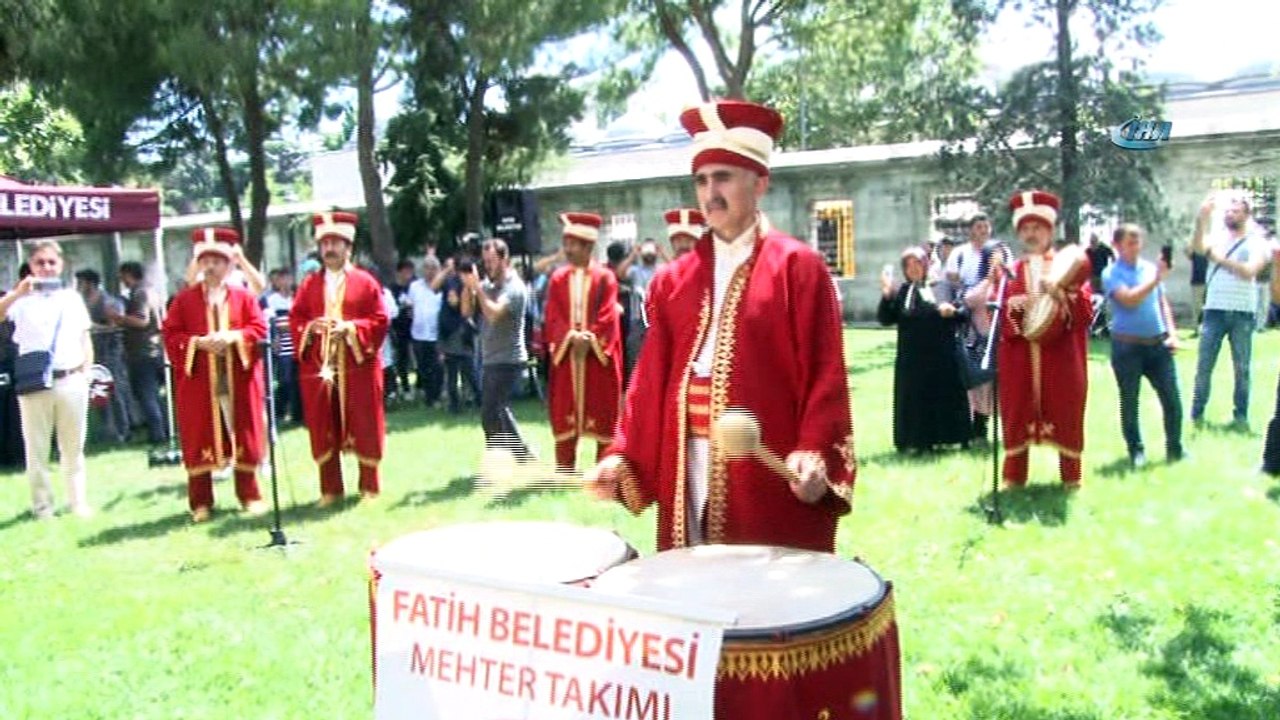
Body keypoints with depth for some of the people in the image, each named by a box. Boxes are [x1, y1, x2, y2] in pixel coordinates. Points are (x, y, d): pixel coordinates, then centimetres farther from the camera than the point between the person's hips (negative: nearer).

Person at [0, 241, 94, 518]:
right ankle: (43, 505, 13)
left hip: (71, 382, 2)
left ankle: (78, 502, 19)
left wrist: (85, 373, 4)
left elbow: (85, 340, 13)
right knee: (36, 449, 5)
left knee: (73, 447, 10)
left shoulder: (72, 298, 10)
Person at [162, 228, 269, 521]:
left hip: (238, 381, 1)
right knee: (199, 441, 3)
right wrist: (198, 342, -14)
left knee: (245, 438, 5)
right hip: (199, 382, 0)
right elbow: (170, 334, 1)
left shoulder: (244, 297, 7)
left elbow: (259, 329, 0)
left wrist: (233, 337, -16)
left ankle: (250, 495, 17)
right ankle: (201, 503, 13)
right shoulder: (184, 299, 5)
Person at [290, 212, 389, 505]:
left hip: (358, 366, -2)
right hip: (318, 367, 3)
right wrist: (311, 327, -11)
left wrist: (351, 328, -17)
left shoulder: (365, 282, 2)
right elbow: (294, 319, 9)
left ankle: (369, 486, 16)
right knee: (323, 429, 4)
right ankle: (330, 489, 14)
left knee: (364, 426, 3)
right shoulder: (309, 284, 11)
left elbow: (380, 321, -3)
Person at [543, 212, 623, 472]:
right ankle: (564, 470, 12)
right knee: (564, 411, 4)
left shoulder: (605, 278, 0)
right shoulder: (558, 278, 8)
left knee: (602, 412, 2)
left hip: (598, 354, -2)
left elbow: (607, 316, -7)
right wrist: (571, 337, -15)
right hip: (566, 353, 3)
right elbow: (553, 316, 0)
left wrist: (589, 339, -19)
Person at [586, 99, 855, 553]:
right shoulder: (674, 280, 12)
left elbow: (824, 375, -7)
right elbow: (651, 379, 8)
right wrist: (622, 456, -1)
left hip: (772, 478, -4)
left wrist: (814, 454, -20)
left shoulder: (799, 267, -1)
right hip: (687, 476, 4)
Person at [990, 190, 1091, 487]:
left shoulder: (1070, 265, 6)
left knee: (1064, 415, 4)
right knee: (1017, 415, 3)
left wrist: (1062, 295, -19)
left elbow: (1085, 313, -3)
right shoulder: (1008, 271, 10)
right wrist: (1015, 304, -16)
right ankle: (1014, 476, 12)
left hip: (1061, 358, -1)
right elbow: (997, 315, 2)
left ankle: (1071, 477, 16)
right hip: (1019, 360, 1)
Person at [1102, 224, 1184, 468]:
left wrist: (1172, 332, 6)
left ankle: (1175, 449, 16)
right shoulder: (1111, 273, -5)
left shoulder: (1150, 267, 8)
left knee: (1172, 399, 2)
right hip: (1127, 346, -4)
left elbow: (1162, 302, 15)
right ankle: (1136, 452, 19)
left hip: (1158, 343, 4)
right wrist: (1156, 279, -24)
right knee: (1129, 402, 5)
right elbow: (1129, 299, -20)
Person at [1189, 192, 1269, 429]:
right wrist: (1202, 220, -29)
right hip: (1214, 311, 1)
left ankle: (1240, 415, 13)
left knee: (1242, 367, 5)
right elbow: (1197, 247, -16)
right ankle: (1197, 414, 6)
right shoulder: (1216, 238, 7)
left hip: (1243, 313, -1)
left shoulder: (1255, 242, 3)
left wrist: (1222, 259, -16)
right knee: (1203, 365, 0)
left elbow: (1249, 271, -13)